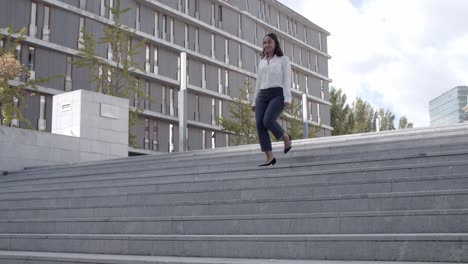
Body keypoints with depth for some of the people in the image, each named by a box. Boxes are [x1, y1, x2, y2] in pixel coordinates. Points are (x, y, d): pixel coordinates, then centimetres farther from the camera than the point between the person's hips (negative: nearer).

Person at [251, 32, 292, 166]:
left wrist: (287, 98, -14)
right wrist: (254, 101, 14)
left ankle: (286, 138, 3)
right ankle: (270, 158, -11)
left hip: (278, 94, -5)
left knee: (268, 121, -26)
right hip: (262, 96, 5)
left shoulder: (283, 59, 8)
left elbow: (287, 80, -1)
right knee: (260, 125, -14)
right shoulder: (261, 62, 21)